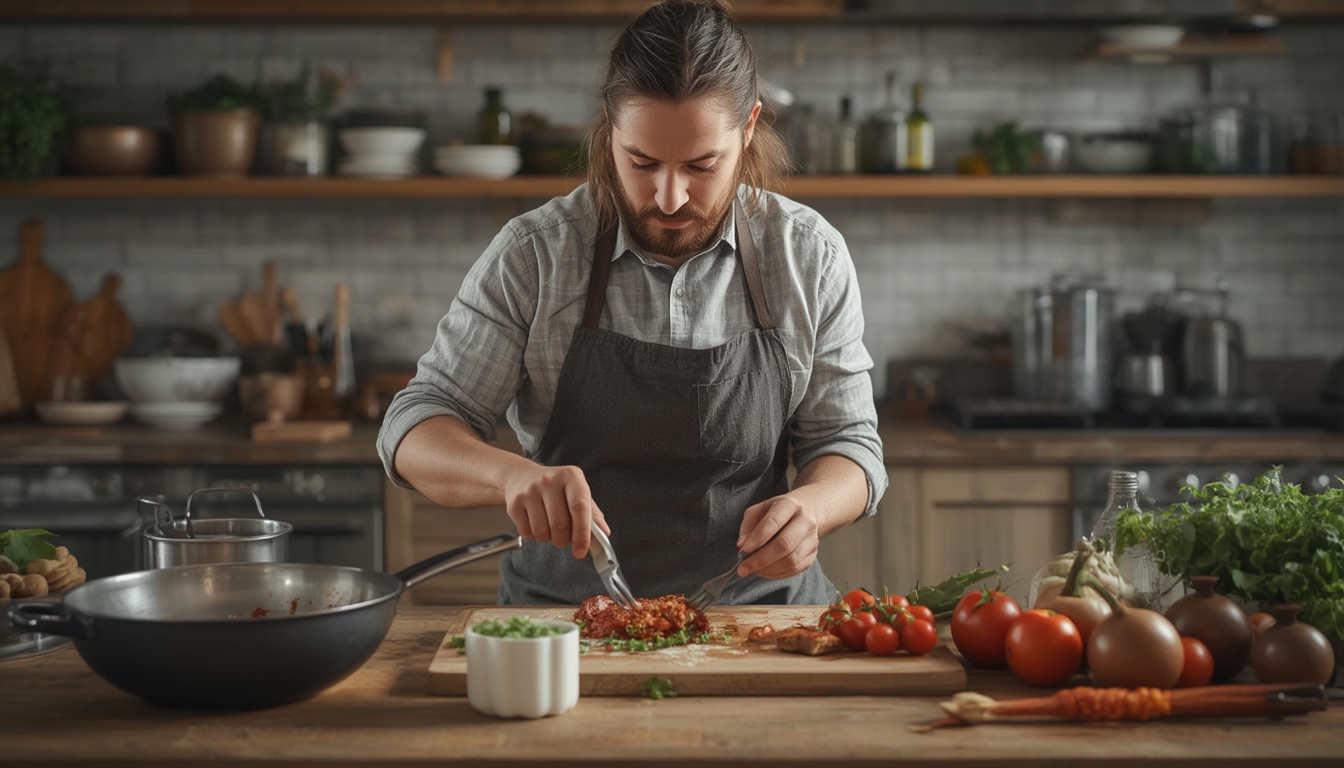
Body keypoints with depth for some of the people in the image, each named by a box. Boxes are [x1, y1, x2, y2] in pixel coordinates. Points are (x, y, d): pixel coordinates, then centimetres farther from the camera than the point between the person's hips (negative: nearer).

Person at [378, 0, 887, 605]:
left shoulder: (810, 255, -2)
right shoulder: (532, 254, -6)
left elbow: (846, 442, 4)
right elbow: (414, 431, -4)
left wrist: (808, 508, -21)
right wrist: (511, 475, -27)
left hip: (759, 608, 1)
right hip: (566, 616, -1)